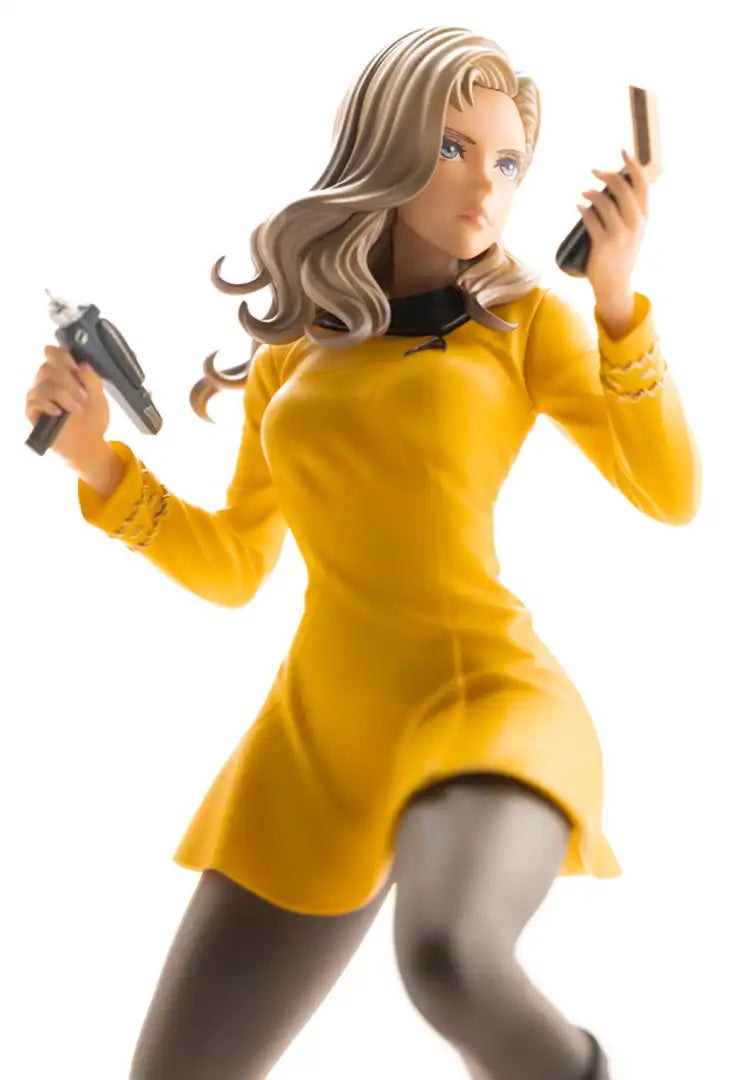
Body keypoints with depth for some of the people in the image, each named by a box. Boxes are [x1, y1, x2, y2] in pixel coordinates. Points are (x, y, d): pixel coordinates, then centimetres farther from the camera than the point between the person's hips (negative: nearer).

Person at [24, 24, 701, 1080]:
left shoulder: (525, 317, 6)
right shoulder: (292, 350, 14)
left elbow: (671, 494, -3)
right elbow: (229, 567, 18)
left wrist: (617, 297, -12)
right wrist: (96, 457, 6)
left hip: (485, 693, -4)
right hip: (322, 728, 4)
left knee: (449, 961, -35)